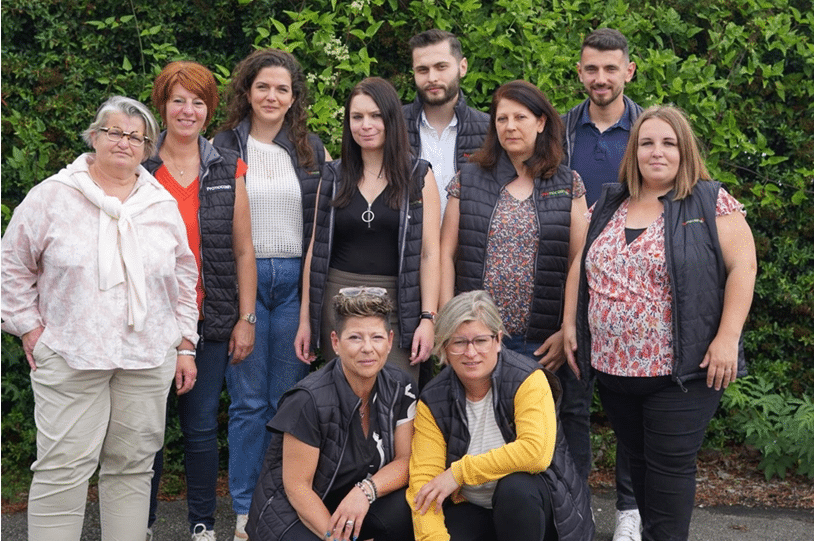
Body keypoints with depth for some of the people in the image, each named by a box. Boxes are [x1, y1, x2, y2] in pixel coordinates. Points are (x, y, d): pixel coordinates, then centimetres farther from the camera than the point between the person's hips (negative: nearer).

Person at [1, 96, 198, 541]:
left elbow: (184, 278, 15)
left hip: (149, 358, 3)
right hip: (70, 355, -3)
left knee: (133, 465, 8)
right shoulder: (53, 196, 0)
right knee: (64, 466, -5)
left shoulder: (164, 205, 10)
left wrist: (185, 345, 11)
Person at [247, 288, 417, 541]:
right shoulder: (310, 400, -23)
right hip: (291, 512, -3)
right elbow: (297, 487, -18)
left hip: (350, 505, 3)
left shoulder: (400, 389, -7)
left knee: (407, 510, -27)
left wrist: (366, 491, -24)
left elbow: (405, 460, -4)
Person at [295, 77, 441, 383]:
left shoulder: (419, 177, 3)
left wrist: (428, 318, -10)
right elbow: (316, 249, 10)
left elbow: (429, 253, -2)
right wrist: (305, 318, 6)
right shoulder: (333, 177, 10)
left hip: (396, 304, -2)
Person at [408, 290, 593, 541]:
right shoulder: (433, 400, -7)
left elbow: (536, 451, -30)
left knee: (515, 486, -35)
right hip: (471, 510, 3)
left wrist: (459, 471, -24)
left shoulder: (527, 379, -17)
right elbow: (424, 479, -13)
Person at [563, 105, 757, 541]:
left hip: (681, 370, -5)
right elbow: (580, 265, 15)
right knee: (638, 458, 14)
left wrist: (727, 338, -16)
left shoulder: (711, 203, -4)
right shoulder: (608, 206, 12)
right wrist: (570, 325, 8)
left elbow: (742, 266, -9)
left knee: (670, 464, -1)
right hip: (613, 368, 5)